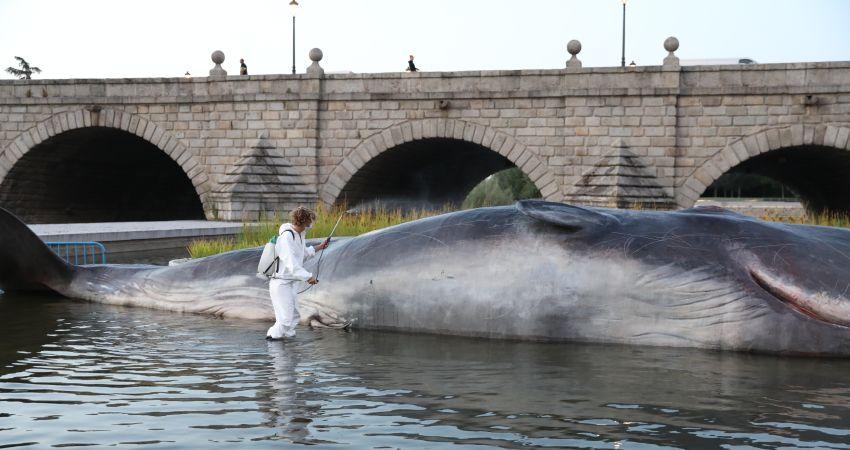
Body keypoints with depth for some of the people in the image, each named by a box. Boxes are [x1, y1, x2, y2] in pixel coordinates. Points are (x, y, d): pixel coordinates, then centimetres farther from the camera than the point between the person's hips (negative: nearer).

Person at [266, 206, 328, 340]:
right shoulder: (286, 237, -22)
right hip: (281, 283, -10)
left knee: (294, 316, 15)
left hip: (291, 283, 10)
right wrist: (308, 277, -29)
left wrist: (318, 247, 24)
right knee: (285, 320, -11)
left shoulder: (300, 235, 9)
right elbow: (291, 263, -29)